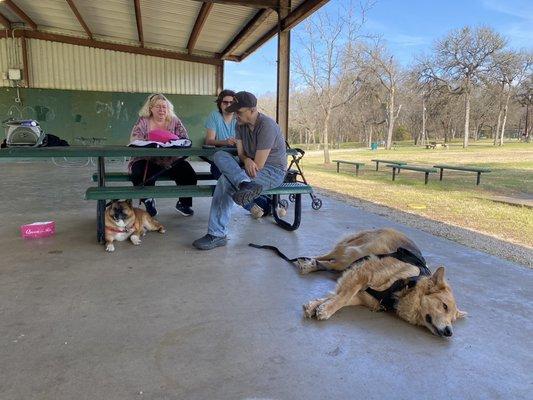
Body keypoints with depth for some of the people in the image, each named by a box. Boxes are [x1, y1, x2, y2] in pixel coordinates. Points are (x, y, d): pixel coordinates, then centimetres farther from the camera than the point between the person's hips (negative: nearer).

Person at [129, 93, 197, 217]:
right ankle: (148, 201, 2)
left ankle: (183, 203, 5)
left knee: (189, 174, -21)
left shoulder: (174, 121, 8)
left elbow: (185, 139, 0)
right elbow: (134, 139, -10)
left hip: (171, 161, 1)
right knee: (139, 174, -30)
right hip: (148, 160, -1)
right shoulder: (143, 121, 4)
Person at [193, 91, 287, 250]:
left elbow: (258, 165, -23)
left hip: (273, 172, -8)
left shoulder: (267, 126, -21)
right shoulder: (241, 124, 5)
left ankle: (217, 235, -28)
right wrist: (247, 160, -23)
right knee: (219, 155, -17)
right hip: (249, 168, 8)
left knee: (226, 181, -27)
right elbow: (241, 153, 3)